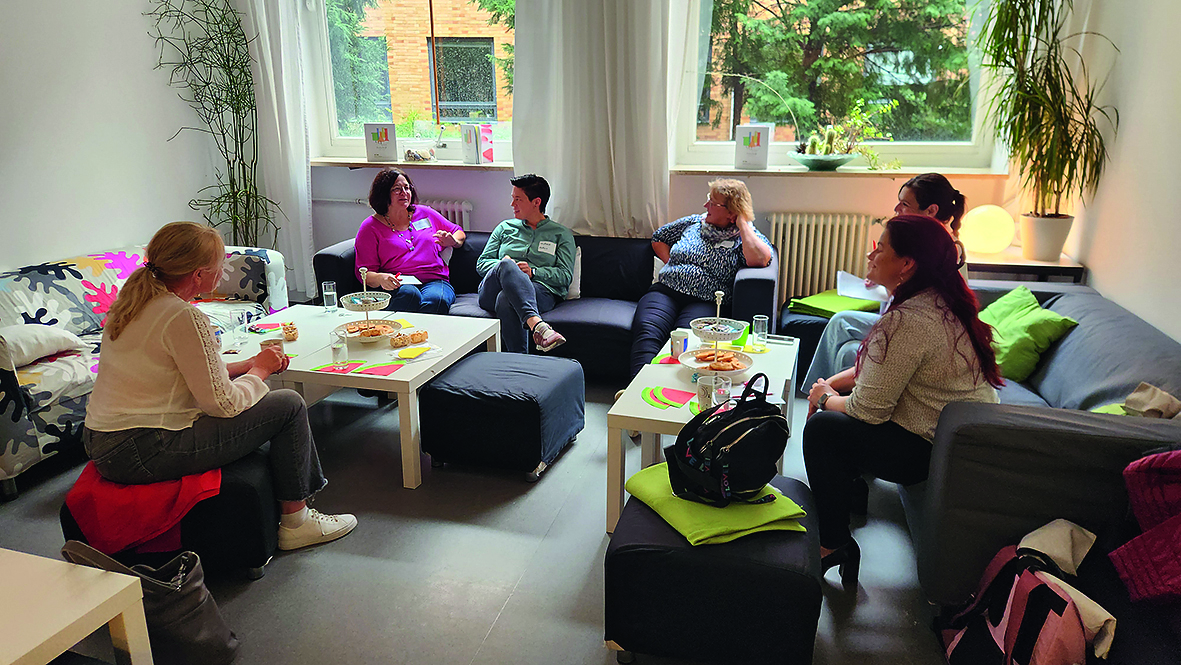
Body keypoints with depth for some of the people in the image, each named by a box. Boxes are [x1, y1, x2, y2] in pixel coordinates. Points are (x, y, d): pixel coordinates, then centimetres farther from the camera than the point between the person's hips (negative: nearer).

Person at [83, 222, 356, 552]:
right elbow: (223, 403, -17)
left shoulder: (132, 301, 9)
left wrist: (249, 364, 11)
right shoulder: (184, 317, -20)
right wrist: (259, 370, 2)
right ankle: (295, 522, 10)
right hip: (143, 456, -10)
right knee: (289, 405, -4)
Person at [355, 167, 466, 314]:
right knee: (409, 295, -40)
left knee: (436, 300, -37)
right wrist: (380, 278, -18)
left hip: (435, 281, 2)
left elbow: (458, 232, 33)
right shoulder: (370, 227, 13)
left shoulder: (424, 213, 23)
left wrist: (453, 241, 7)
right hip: (397, 286, -1)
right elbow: (364, 272, 6)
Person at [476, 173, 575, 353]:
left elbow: (565, 275, 7)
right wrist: (503, 265, -3)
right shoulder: (505, 227, 26)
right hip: (492, 292, 2)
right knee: (506, 265, -37)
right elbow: (481, 263, 20)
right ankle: (536, 324, -56)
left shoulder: (561, 234, 19)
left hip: (541, 290, -2)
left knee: (506, 300, -40)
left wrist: (533, 272, -10)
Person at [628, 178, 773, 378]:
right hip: (666, 291, 3)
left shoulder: (745, 235, 9)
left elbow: (759, 259, -16)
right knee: (647, 331, -29)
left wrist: (742, 223, -4)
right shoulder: (695, 222, 21)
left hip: (705, 302, -3)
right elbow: (658, 238, 35)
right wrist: (671, 263, 17)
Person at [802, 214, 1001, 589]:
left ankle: (834, 544, 3)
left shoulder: (909, 321, -28)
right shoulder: (939, 302, 4)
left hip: (934, 451, -10)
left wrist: (827, 398, -3)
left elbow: (868, 410, -23)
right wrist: (832, 384, 6)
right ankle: (853, 490, 29)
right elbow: (882, 368, 16)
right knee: (837, 399, 14)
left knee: (821, 429, -12)